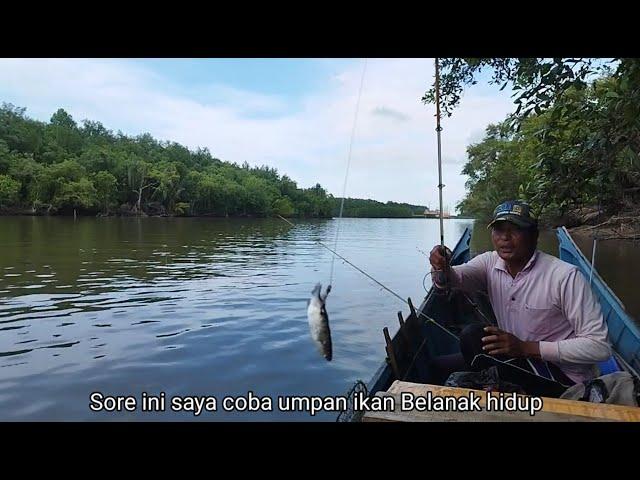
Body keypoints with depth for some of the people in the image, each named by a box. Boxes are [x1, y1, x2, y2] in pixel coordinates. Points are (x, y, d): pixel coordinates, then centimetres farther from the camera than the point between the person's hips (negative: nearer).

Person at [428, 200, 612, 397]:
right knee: (439, 366, 2)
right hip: (515, 361, 6)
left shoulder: (565, 276, -22)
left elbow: (599, 346, -22)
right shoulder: (490, 262, -4)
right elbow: (455, 278, -21)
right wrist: (441, 268, -46)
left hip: (562, 377, -6)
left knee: (472, 337, -22)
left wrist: (525, 347, -27)